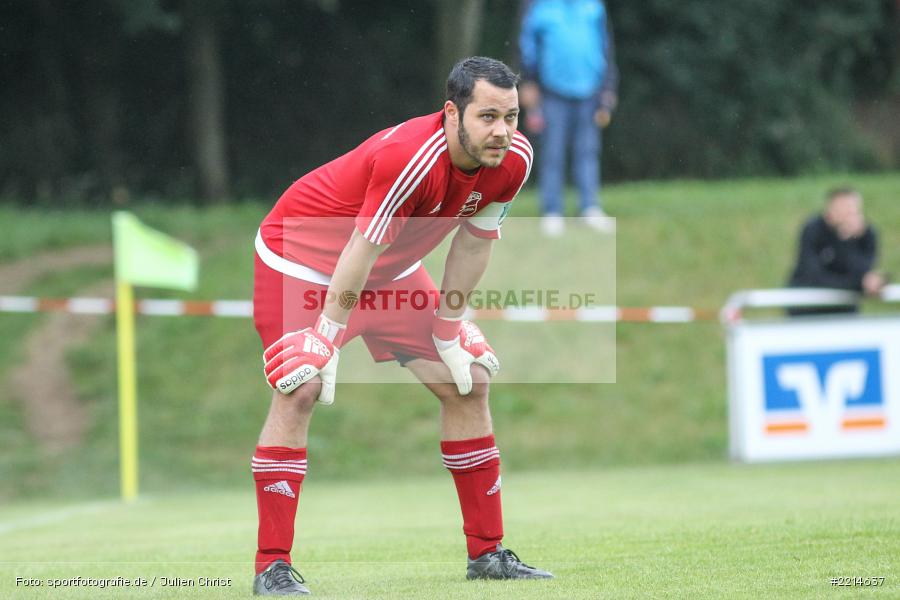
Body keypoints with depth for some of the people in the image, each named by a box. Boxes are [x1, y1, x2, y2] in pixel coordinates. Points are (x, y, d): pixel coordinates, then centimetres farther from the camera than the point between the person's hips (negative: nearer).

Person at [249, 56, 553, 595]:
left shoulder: (514, 159, -15)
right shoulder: (409, 158, -38)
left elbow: (474, 242, -1)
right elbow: (359, 253, -31)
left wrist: (449, 331, 2)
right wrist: (326, 342, -26)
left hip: (393, 270, 7)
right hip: (302, 256, -7)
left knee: (470, 381, 3)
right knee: (301, 388, -23)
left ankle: (487, 552, 13)